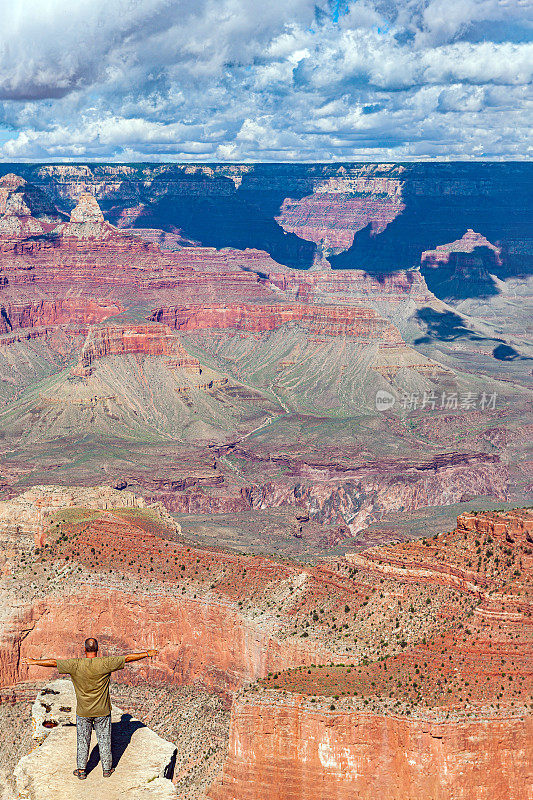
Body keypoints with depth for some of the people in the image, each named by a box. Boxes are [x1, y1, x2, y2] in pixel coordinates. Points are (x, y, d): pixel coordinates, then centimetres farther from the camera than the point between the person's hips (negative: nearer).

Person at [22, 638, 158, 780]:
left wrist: (34, 661, 6)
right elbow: (128, 658, -9)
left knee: (82, 741, 14)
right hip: (102, 711, 0)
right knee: (104, 740, 13)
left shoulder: (75, 664, -14)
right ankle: (107, 769, 24)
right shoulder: (105, 663, -15)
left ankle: (81, 770, 22)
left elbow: (53, 662, -7)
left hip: (83, 712, 0)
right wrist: (146, 654, 1)